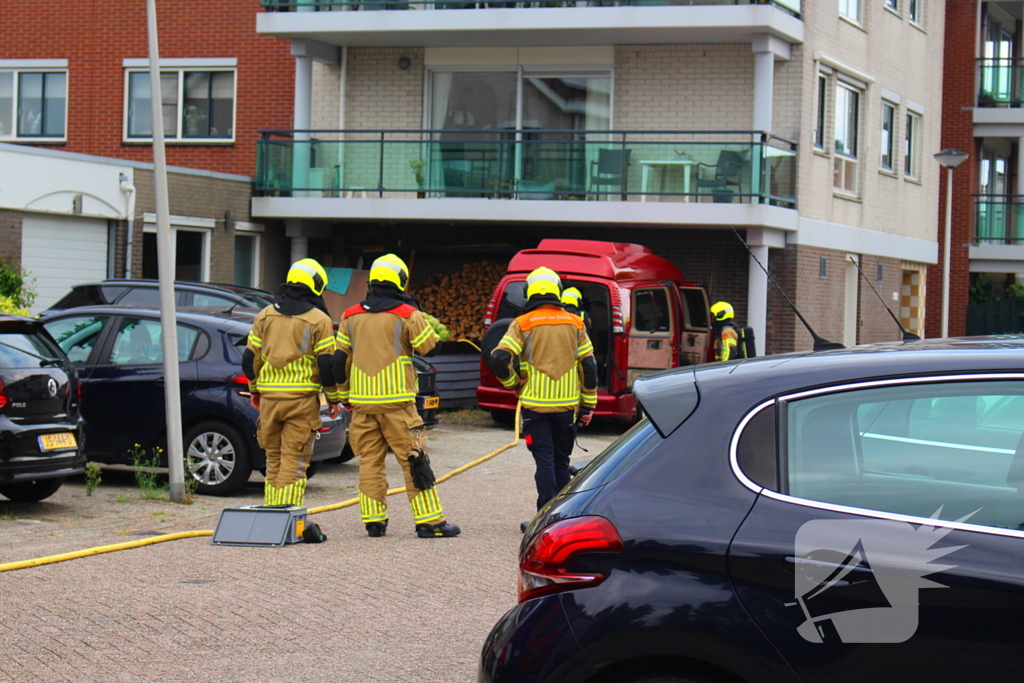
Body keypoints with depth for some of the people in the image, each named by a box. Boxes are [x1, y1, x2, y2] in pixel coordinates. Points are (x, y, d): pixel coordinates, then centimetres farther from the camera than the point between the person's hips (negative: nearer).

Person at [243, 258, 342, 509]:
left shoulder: (265, 315, 9)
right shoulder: (318, 320, -4)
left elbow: (250, 358, 11)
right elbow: (327, 364, -6)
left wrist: (254, 389, 25)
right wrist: (334, 399, 3)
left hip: (269, 396, 4)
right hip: (303, 398, -4)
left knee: (274, 458, 14)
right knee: (294, 461, -3)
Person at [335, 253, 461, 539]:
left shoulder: (351, 316, 9)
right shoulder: (407, 314, -5)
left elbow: (340, 360, 11)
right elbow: (430, 348, 0)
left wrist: (344, 395, 20)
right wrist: (431, 329, 18)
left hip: (362, 401, 4)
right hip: (397, 401, -4)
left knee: (369, 461, 9)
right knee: (413, 460, -1)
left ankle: (373, 521, 7)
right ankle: (429, 521, 0)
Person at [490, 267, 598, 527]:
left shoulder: (522, 324, -5)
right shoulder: (574, 324, 4)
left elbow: (499, 359, -15)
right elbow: (589, 366, 5)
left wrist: (513, 383, 3)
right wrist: (588, 404, 11)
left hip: (535, 404, -3)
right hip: (567, 405, 3)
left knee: (545, 460, -1)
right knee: (561, 461, 13)